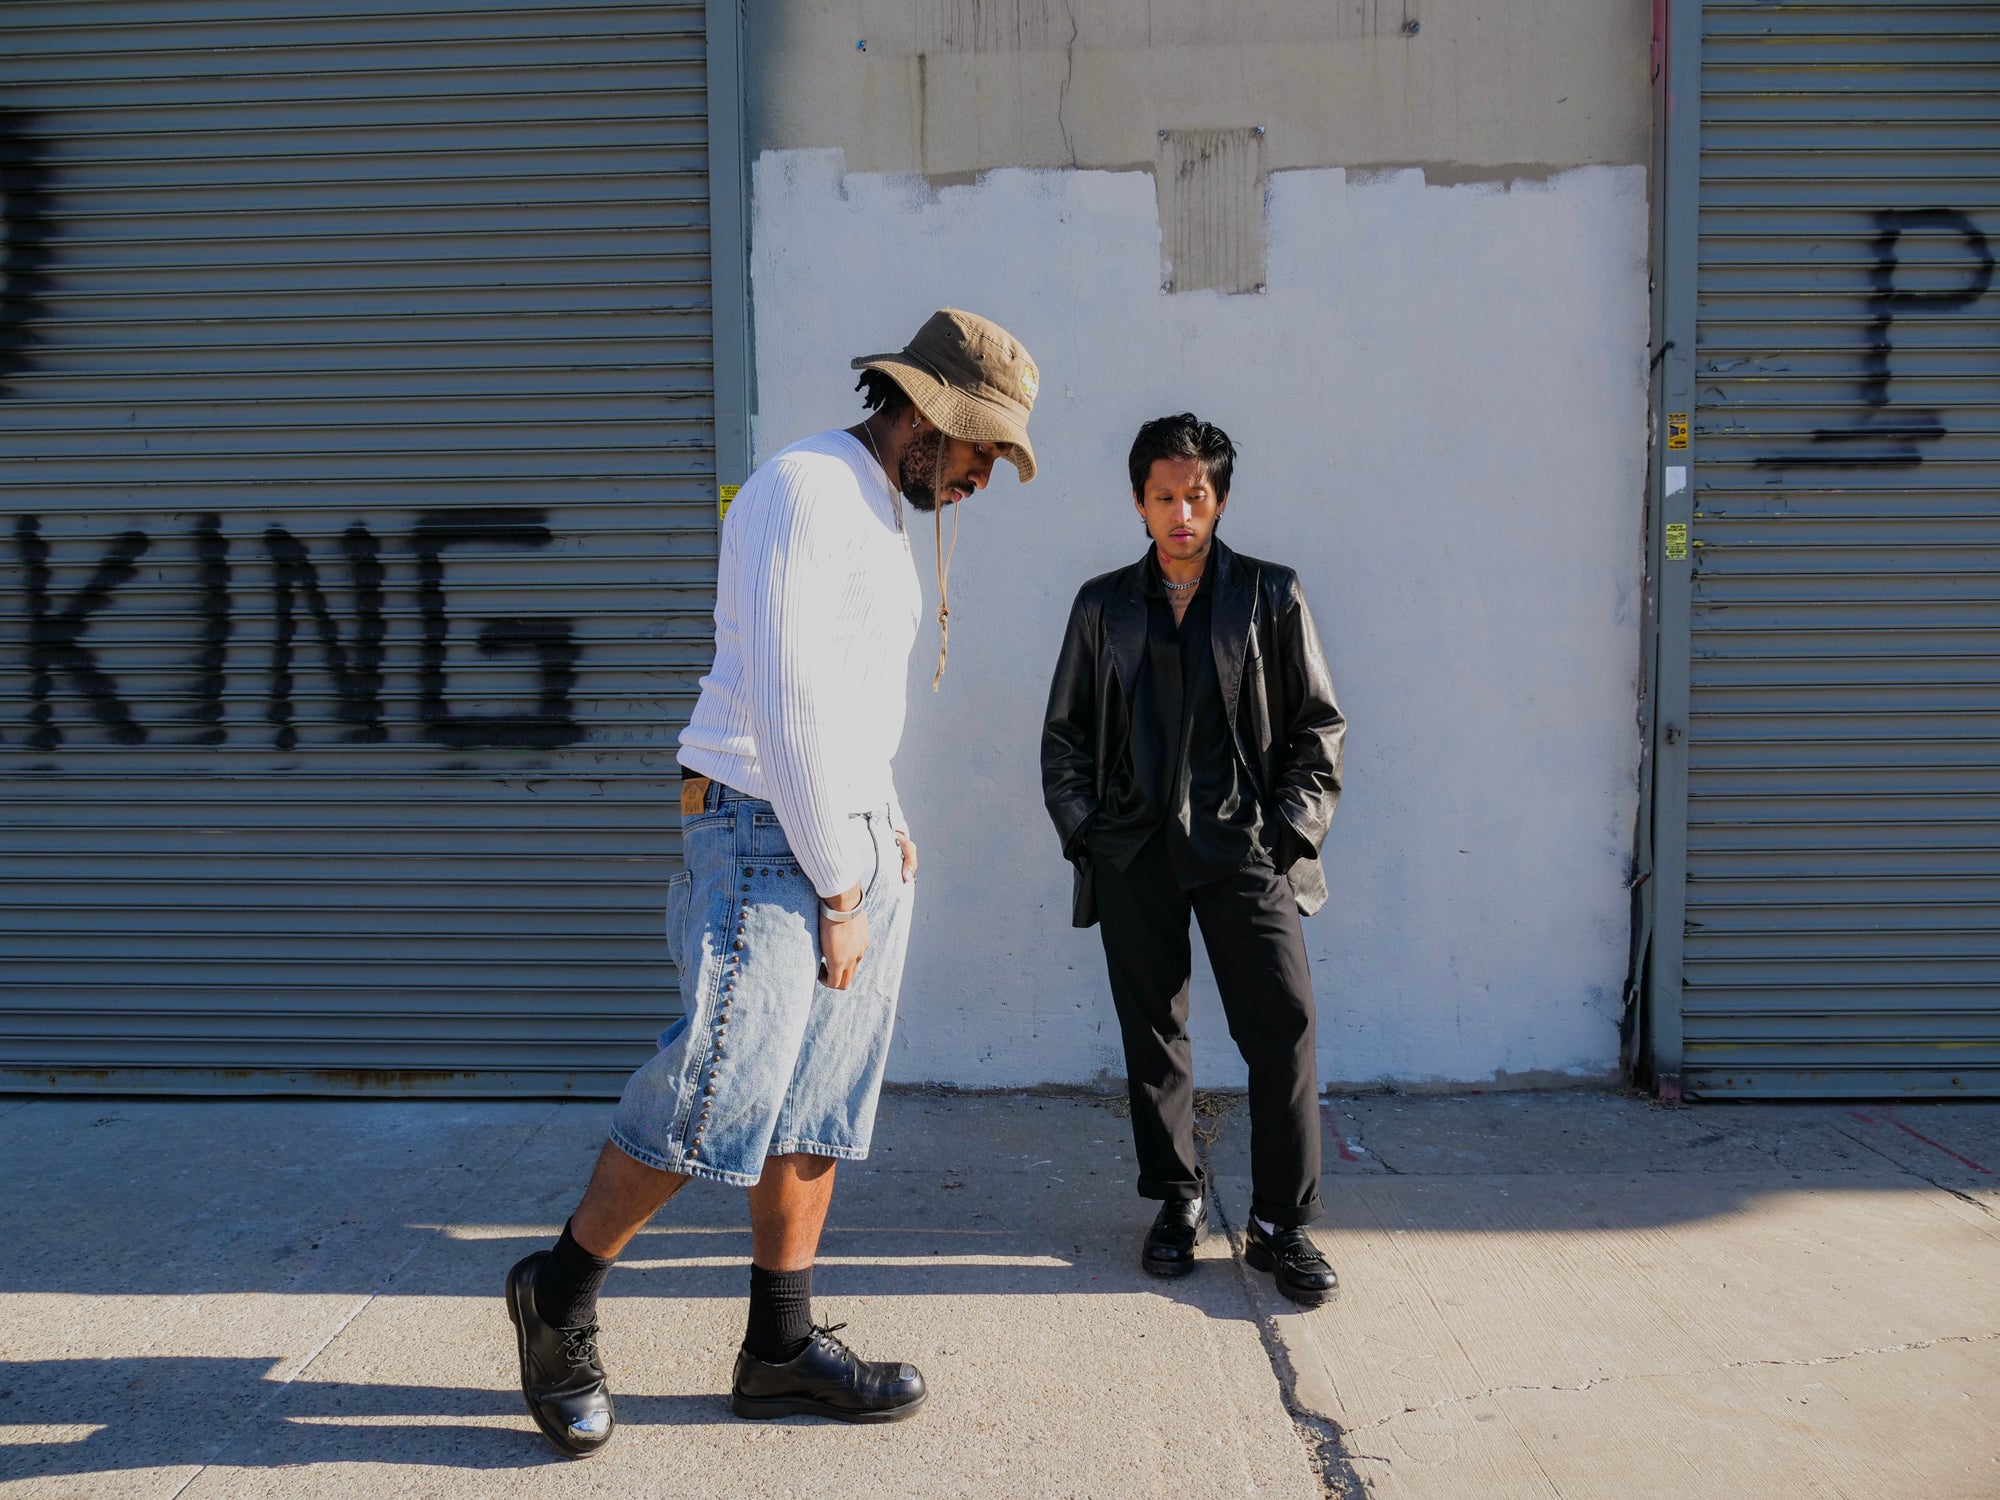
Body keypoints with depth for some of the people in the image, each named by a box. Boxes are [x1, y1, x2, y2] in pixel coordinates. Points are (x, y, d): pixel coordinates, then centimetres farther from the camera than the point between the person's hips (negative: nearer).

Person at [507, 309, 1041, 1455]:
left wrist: (889, 829, 11)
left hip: (855, 842, 9)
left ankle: (782, 1347, 20)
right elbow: (784, 707, -18)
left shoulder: (884, 523, 19)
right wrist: (837, 891, -15)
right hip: (767, 834, -9)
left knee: (822, 1103, 9)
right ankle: (560, 1297, 13)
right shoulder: (806, 489, -11)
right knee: (726, 1094, -9)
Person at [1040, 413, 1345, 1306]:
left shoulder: (1270, 597, 7)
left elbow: (1318, 725, 8)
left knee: (1282, 1028, -7)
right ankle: (1178, 1202, 25)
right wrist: (1084, 828, 3)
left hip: (1244, 846, -1)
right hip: (1133, 854, 2)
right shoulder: (1103, 606, 11)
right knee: (1152, 1034, 8)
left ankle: (1281, 1225, 7)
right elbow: (1063, 733, 14)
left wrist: (1291, 829, -2)